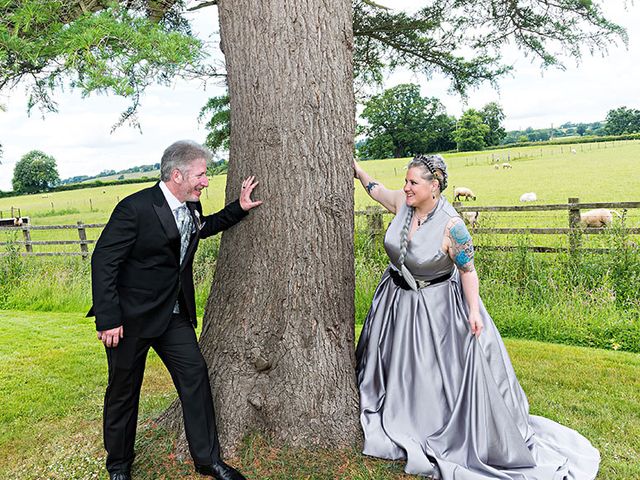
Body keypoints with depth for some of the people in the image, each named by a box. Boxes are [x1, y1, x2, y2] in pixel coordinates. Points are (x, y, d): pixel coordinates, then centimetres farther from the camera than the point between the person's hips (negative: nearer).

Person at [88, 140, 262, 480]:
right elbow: (103, 261, -19)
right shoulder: (135, 208, -21)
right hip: (131, 317, -6)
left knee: (196, 377, 4)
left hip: (175, 314, 6)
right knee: (124, 390, 11)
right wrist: (108, 319, -21)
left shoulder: (191, 207, 2)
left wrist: (239, 208, 12)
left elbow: (203, 227, 26)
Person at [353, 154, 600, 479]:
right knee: (400, 369, 22)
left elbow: (468, 271, -18)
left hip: (436, 305, -6)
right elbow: (376, 189, 10)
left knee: (446, 373, 3)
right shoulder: (402, 202, -11)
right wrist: (355, 167, 11)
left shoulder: (451, 226, -27)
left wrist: (474, 312, -21)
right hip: (397, 300, 6)